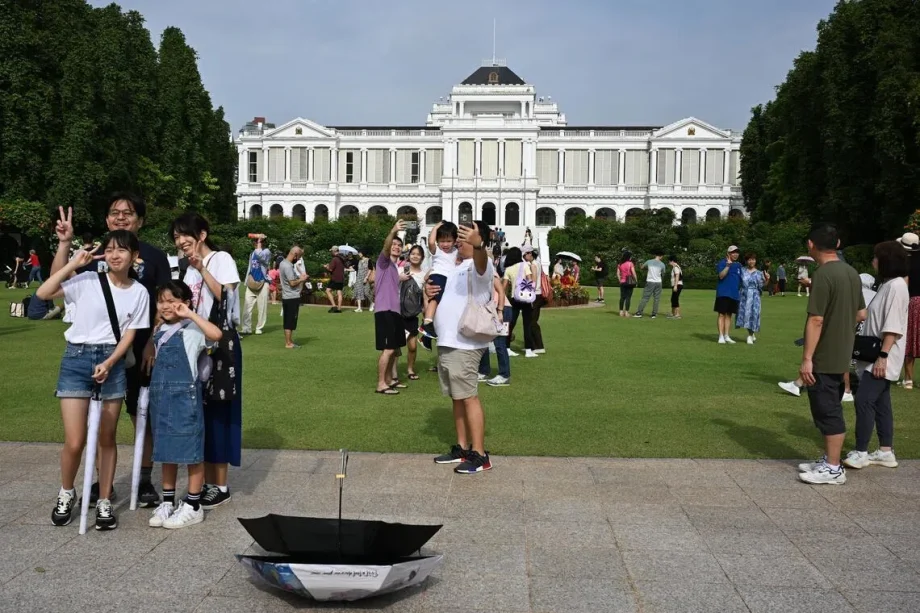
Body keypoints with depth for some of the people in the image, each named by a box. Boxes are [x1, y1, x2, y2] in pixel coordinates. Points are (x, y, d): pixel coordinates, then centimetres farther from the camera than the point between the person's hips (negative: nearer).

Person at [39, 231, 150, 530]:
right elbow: (42, 293, -11)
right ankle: (66, 493, 23)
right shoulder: (87, 281, -3)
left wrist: (109, 363, -13)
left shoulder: (139, 292, 2)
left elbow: (129, 335, 2)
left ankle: (104, 502, 21)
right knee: (74, 442, -5)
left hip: (112, 362, 2)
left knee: (107, 439, 9)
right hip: (77, 358, -1)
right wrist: (73, 263, -12)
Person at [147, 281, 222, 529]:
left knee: (191, 451, 0)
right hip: (160, 396, 7)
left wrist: (190, 314, -24)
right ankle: (168, 502, 25)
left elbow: (216, 334, -30)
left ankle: (193, 507, 9)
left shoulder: (192, 329, -9)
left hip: (184, 396, -7)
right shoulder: (160, 330, 12)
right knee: (166, 450, 14)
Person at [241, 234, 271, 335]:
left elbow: (259, 254, -27)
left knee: (262, 307, -2)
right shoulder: (252, 253, 16)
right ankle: (246, 328, -1)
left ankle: (259, 328, 6)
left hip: (263, 283, -6)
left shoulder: (266, 252, -4)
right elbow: (250, 268, 20)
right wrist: (246, 282, 14)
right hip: (251, 283, 6)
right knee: (247, 306, -2)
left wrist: (260, 242, -15)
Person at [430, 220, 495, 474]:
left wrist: (478, 244, -60)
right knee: (457, 398, 14)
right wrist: (433, 293, 9)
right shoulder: (459, 268, 19)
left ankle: (479, 455, -4)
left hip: (465, 345, -10)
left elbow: (481, 259, -38)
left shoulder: (479, 265, -12)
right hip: (448, 343, 10)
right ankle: (462, 448, 22)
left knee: (469, 397, -8)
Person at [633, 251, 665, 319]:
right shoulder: (662, 264, -1)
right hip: (658, 282, 0)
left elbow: (642, 267, 17)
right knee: (656, 299, 7)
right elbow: (663, 272, 13)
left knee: (645, 298, 0)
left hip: (650, 282, 0)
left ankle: (639, 313, -4)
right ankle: (654, 314, 6)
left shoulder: (649, 262, 0)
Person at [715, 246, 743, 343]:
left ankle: (727, 336, 15)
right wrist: (728, 265, -26)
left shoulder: (738, 265, 14)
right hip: (723, 293, -6)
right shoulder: (722, 263, -5)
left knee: (729, 315, 10)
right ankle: (721, 336, -2)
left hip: (734, 294, 6)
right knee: (722, 314, -4)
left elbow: (740, 280, 21)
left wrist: (740, 292, 15)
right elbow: (721, 276, -19)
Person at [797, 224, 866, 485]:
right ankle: (828, 460, 24)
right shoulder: (851, 272, 7)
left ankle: (833, 469, 5)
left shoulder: (823, 274, -19)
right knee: (828, 410, 16)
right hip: (840, 355, 9)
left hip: (823, 358, -9)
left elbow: (816, 320, -22)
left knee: (828, 411, -2)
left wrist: (807, 358, -20)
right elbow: (861, 314, 14)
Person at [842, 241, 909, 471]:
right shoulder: (887, 285, 15)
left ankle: (860, 452, -9)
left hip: (884, 358, -10)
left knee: (864, 400, -13)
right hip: (877, 356, 10)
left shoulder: (896, 286, -15)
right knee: (880, 402, 12)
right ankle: (885, 452, 17)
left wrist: (883, 355, -24)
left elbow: (894, 327, -21)